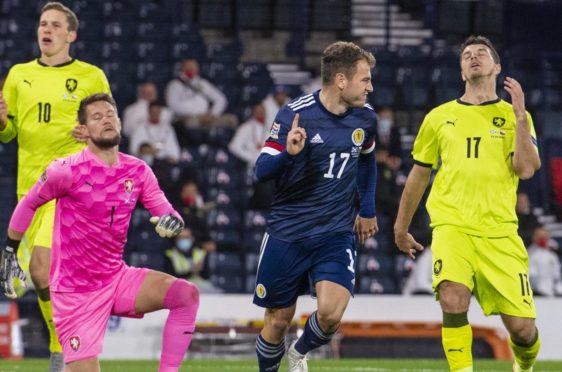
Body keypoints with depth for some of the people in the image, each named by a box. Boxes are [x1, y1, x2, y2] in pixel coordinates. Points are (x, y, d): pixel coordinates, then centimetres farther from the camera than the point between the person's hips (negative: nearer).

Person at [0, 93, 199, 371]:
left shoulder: (138, 171, 1)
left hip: (117, 279, 5)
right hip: (74, 293, -5)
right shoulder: (68, 170, -13)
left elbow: (167, 213, 3)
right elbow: (28, 204, 1)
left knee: (187, 294, -17)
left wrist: (171, 222, -22)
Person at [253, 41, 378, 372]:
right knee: (278, 321, 5)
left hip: (336, 235, 2)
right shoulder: (295, 114, -13)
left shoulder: (365, 118, 1)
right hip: (287, 233, -2)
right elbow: (262, 171, -14)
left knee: (331, 313, -17)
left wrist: (367, 209, 20)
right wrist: (288, 153, -33)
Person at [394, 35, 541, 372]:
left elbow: (526, 169, -6)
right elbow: (419, 174, 22)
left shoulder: (514, 116, 9)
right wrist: (401, 227, 26)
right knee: (453, 299, -29)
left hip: (499, 231, 0)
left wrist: (519, 114, -9)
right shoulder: (439, 117, 12)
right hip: (451, 227, 0)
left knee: (522, 328, -3)